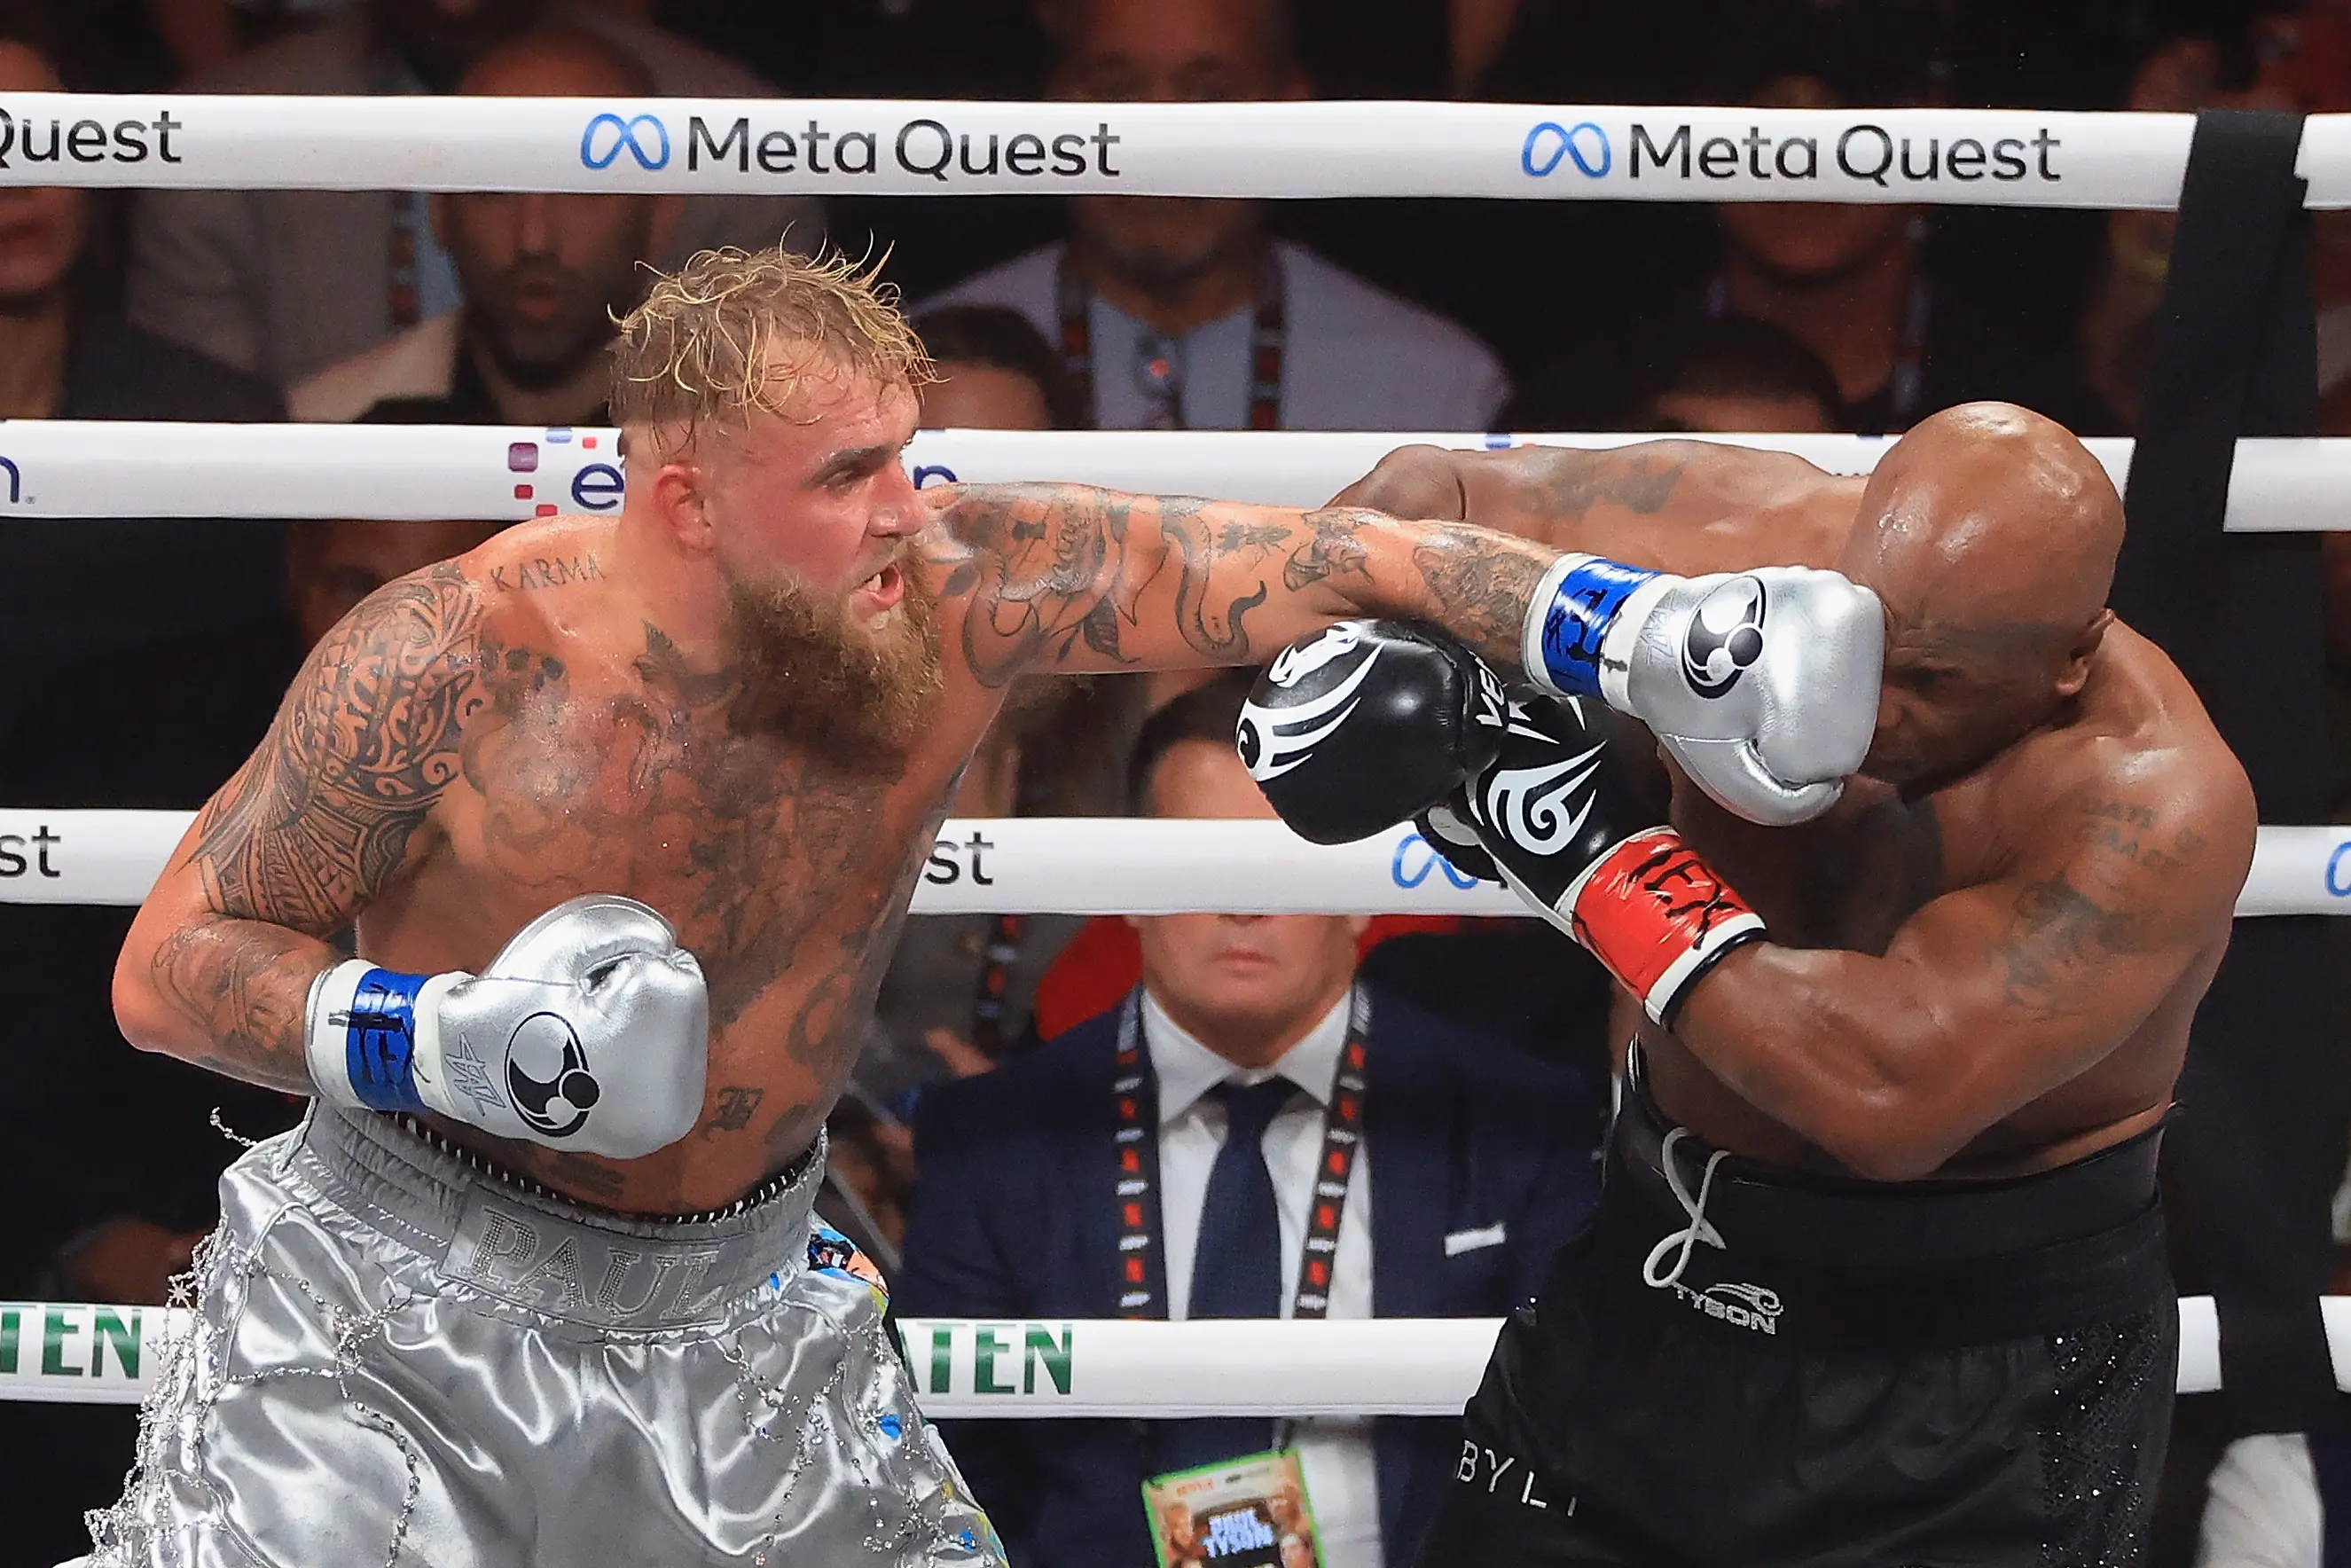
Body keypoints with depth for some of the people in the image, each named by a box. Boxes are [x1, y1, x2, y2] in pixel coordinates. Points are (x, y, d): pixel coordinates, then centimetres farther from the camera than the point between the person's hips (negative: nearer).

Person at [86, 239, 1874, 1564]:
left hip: (730, 1301, 4)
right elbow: (168, 970, -14)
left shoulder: (965, 583, -16)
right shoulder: (448, 664, -23)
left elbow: (1336, 560, -15)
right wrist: (452, 1044, -30)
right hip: (403, 1276, -4)